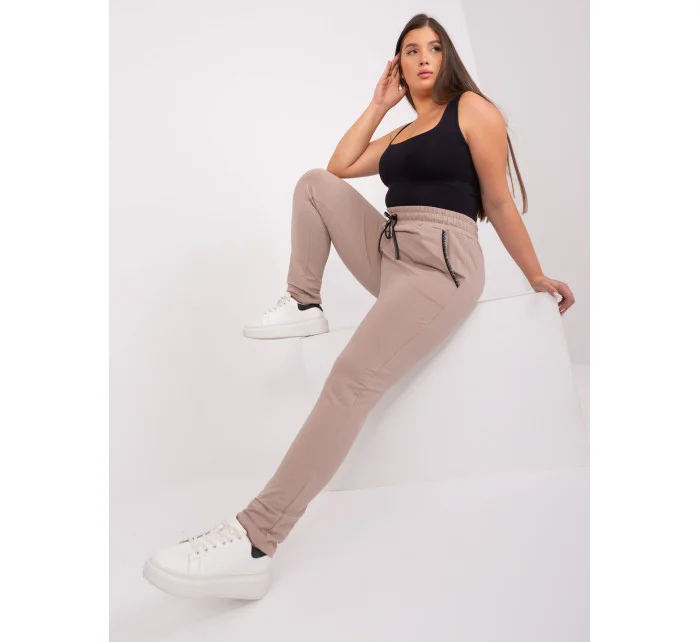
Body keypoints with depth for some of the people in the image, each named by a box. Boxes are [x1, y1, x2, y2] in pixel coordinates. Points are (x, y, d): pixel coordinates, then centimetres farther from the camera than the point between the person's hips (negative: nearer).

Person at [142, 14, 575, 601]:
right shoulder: (399, 134, 26)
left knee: (352, 379, -28)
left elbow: (499, 201, 3)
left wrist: (537, 278, 5)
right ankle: (305, 307, 3)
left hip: (442, 266, -8)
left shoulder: (472, 108, 4)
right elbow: (340, 166, 17)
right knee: (315, 184, 9)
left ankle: (254, 544, -35)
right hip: (389, 254, 8)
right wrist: (380, 104, 20)